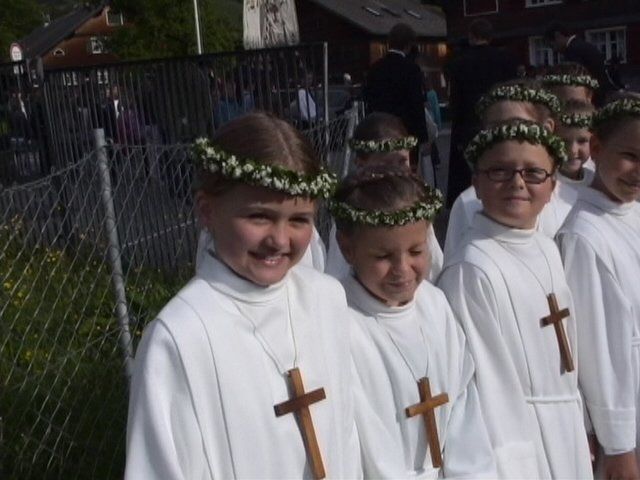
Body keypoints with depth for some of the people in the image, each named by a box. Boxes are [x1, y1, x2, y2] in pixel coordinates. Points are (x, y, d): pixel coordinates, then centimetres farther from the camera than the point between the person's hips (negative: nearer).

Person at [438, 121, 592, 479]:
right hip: (514, 432, -7)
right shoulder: (472, 271, -20)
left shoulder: (548, 250, 4)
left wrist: (580, 429, 15)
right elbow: (487, 381, -19)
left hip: (567, 431, 7)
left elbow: (564, 351, 11)